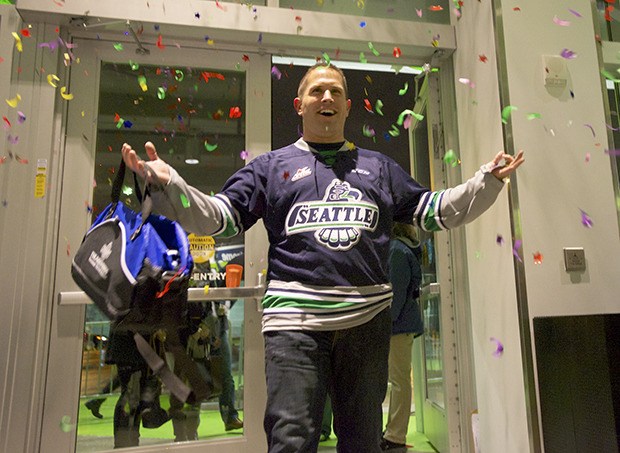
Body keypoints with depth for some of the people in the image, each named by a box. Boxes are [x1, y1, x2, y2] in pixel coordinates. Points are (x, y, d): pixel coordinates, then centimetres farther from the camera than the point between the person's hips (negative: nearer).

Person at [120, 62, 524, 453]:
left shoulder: (379, 167, 18)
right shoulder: (272, 165, 12)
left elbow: (436, 211, 19)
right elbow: (217, 216, 5)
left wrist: (488, 179, 8)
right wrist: (166, 182, -8)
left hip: (368, 316, 3)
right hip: (294, 318, -2)